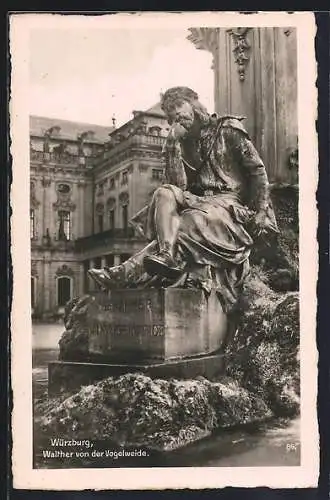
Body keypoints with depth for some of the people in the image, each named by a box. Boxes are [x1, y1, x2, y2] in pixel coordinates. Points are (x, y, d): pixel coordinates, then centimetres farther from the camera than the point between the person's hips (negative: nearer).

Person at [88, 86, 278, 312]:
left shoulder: (228, 128, 5)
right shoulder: (185, 142, 19)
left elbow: (258, 170, 2)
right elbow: (179, 184, 4)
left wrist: (261, 212, -8)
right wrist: (172, 143, -2)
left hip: (231, 204, -5)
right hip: (199, 201, 5)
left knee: (182, 227, -31)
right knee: (165, 193, -24)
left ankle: (125, 273, -43)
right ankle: (165, 256, -43)